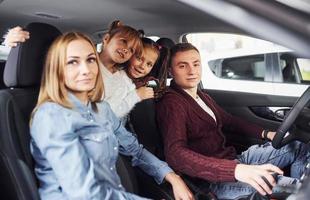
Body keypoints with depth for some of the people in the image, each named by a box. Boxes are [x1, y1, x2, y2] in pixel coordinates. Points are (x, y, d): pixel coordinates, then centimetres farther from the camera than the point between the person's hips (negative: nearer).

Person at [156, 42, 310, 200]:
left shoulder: (203, 97, 13)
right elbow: (175, 154, -31)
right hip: (215, 178, -9)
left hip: (234, 160, 9)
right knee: (285, 187, -29)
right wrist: (236, 170, -42)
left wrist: (266, 134, 14)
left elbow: (229, 121, 28)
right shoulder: (171, 103, -16)